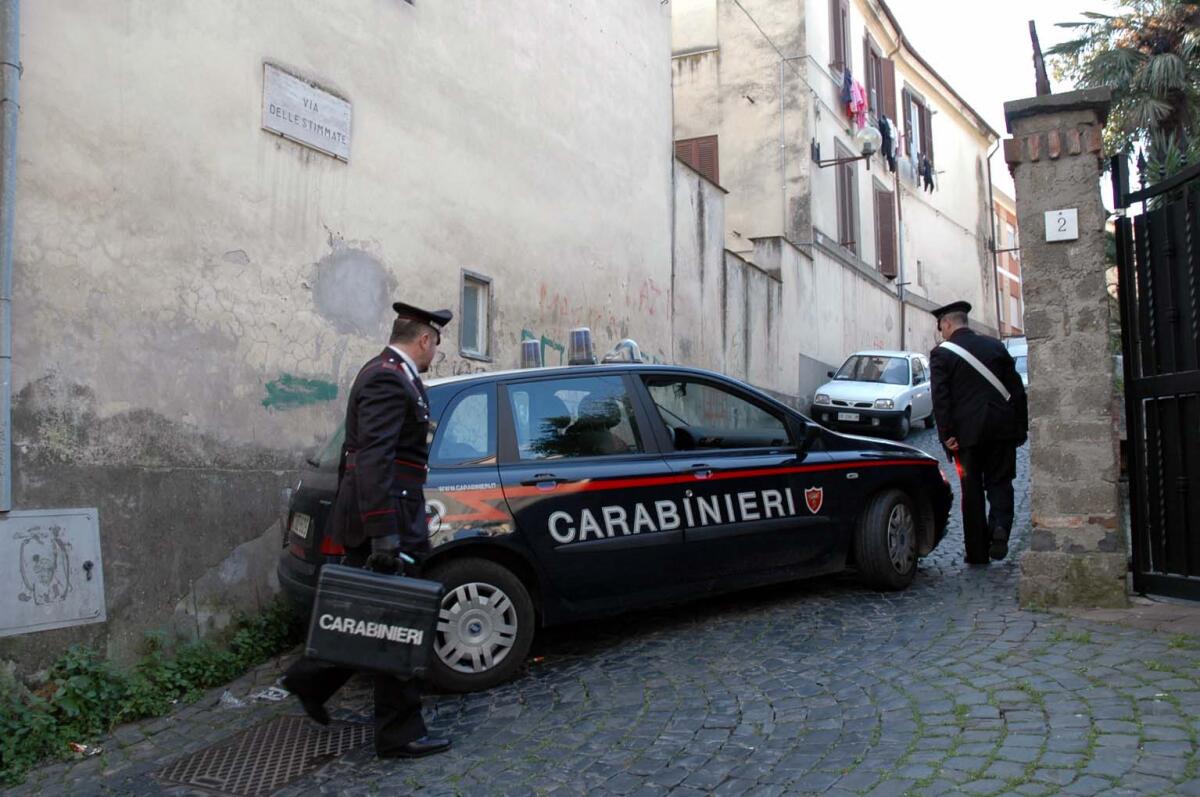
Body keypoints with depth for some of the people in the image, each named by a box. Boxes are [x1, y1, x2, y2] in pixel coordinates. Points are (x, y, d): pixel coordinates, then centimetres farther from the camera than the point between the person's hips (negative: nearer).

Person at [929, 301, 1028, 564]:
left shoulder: (941, 353, -2)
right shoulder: (995, 346, 10)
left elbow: (940, 397, -10)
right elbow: (1017, 389, 11)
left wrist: (947, 434, -9)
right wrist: (1021, 427, 14)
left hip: (968, 431, -3)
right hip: (1002, 429, 3)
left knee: (972, 488, 6)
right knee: (1000, 481, 13)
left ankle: (978, 551, 10)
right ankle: (1000, 528, -11)